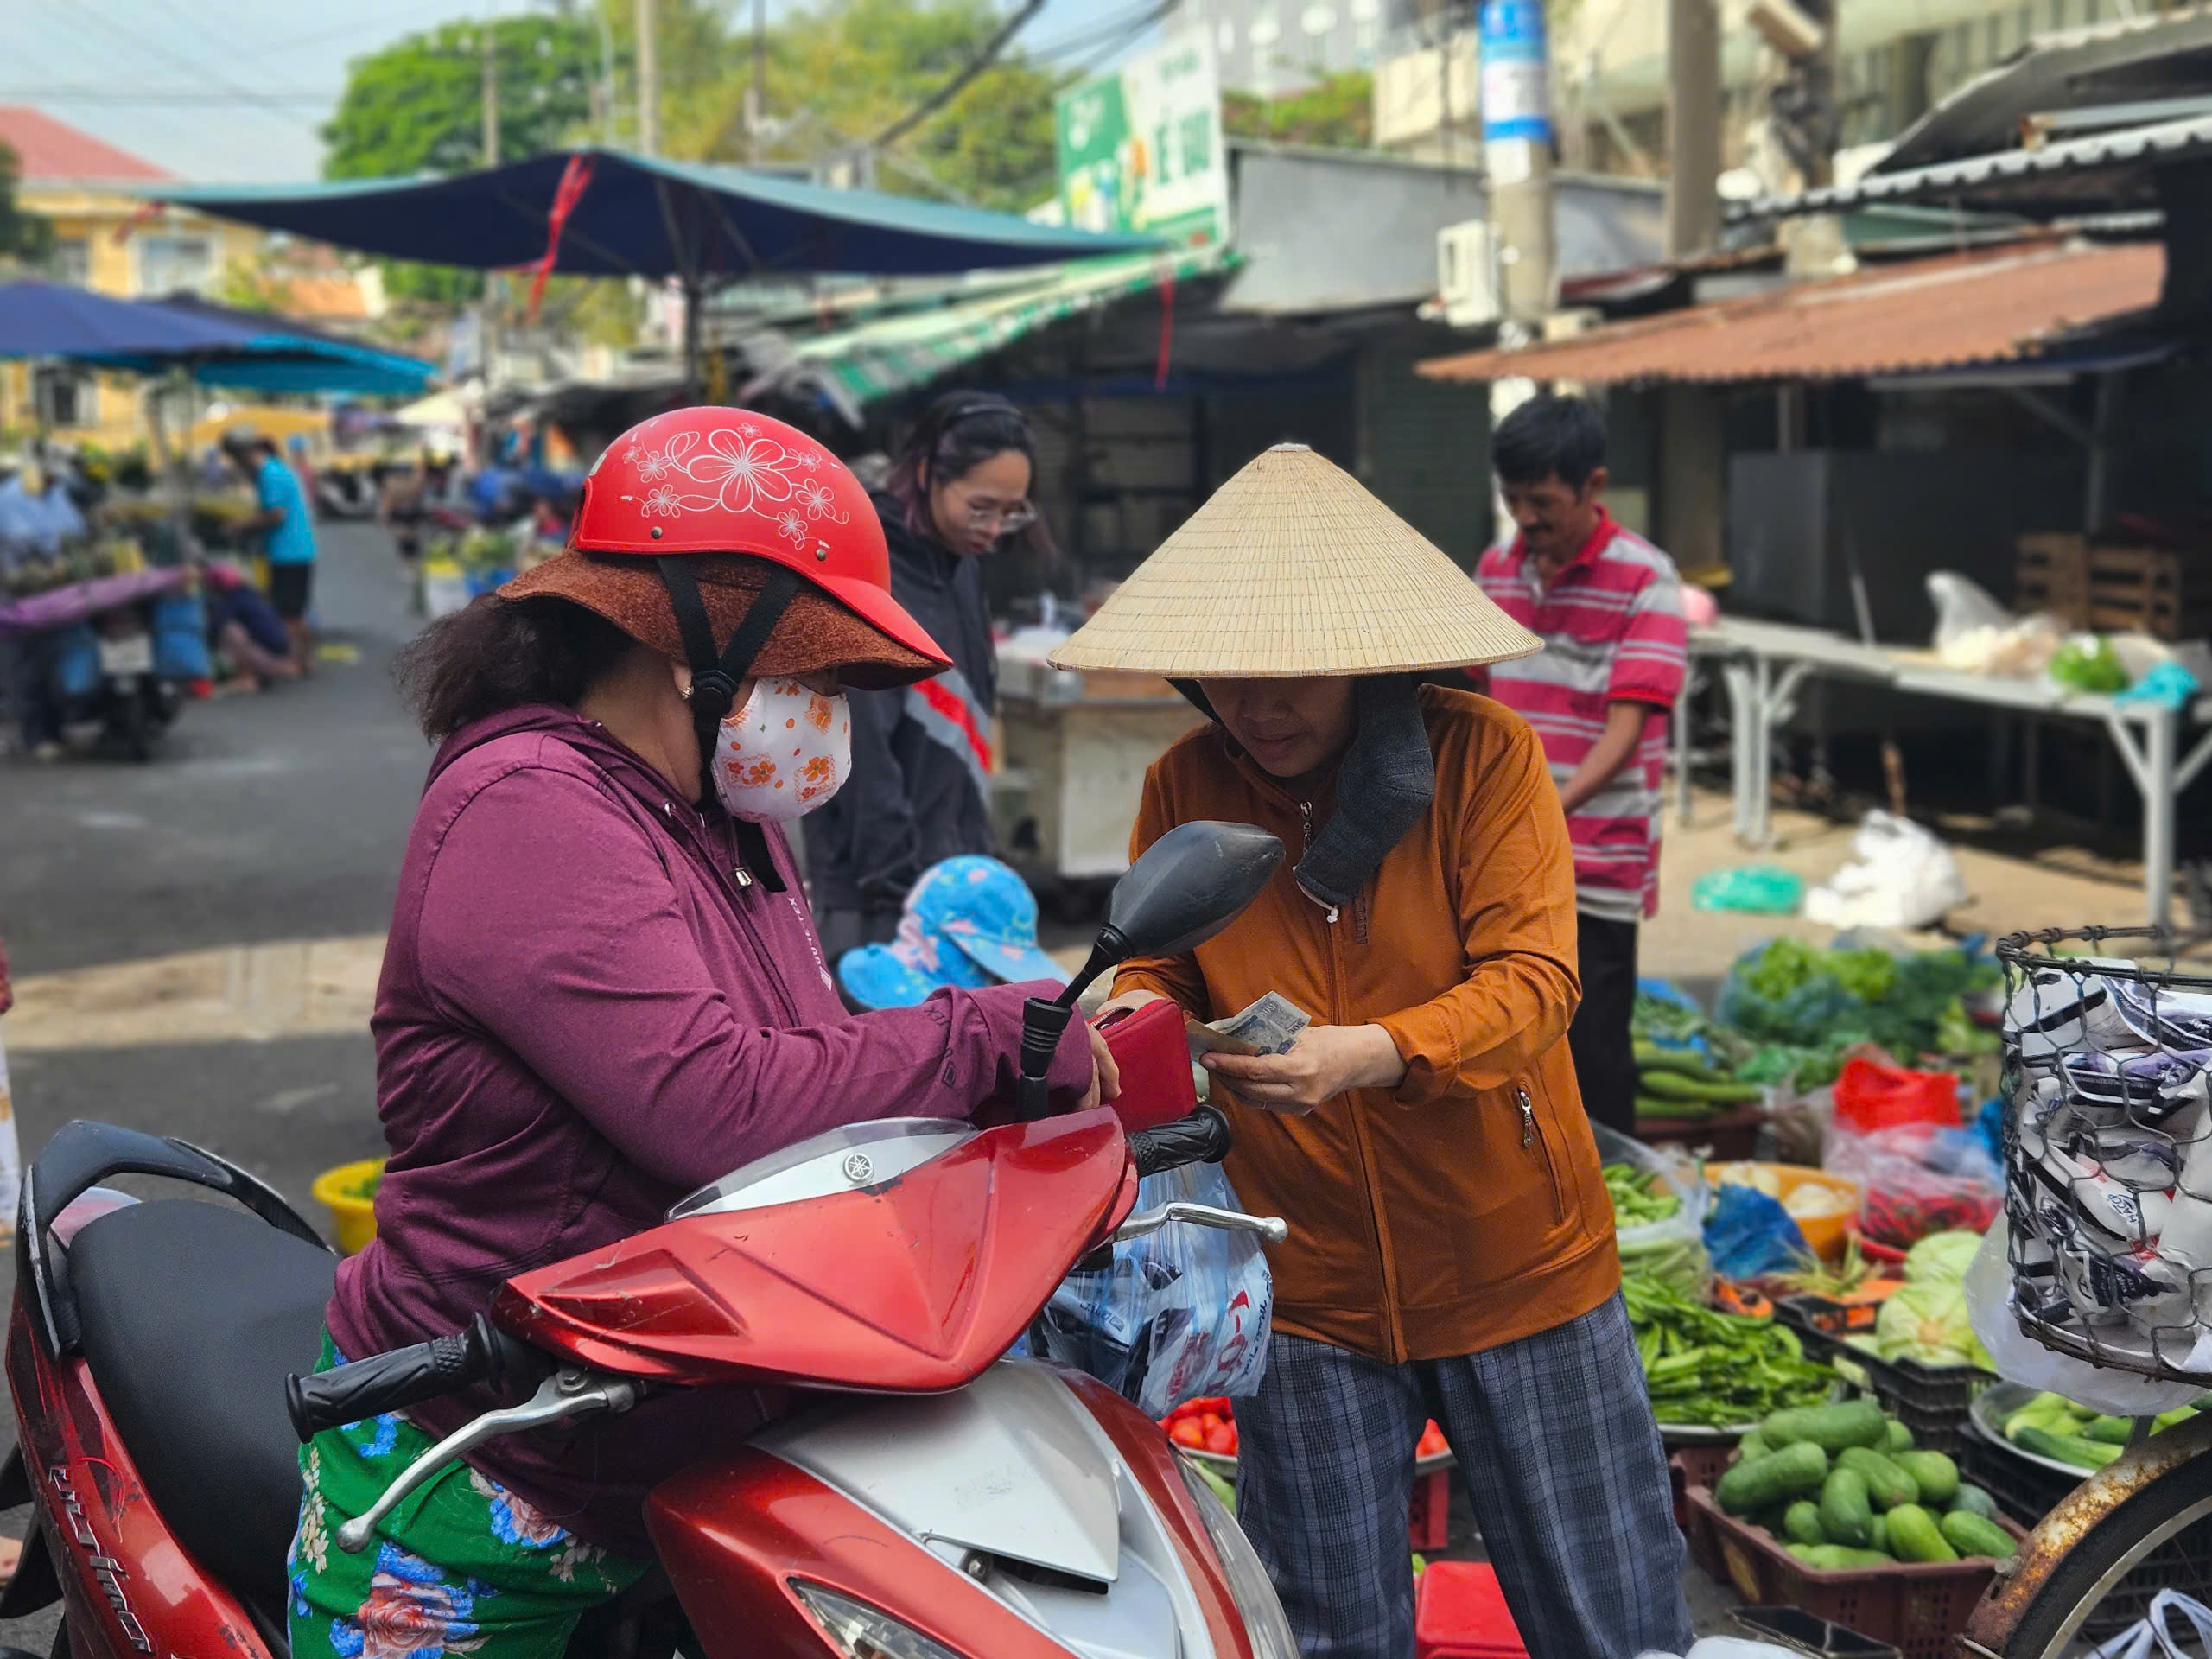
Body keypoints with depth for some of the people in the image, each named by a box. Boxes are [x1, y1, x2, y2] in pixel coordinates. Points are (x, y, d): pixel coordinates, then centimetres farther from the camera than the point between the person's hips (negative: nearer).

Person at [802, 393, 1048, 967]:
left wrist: (977, 856, 15)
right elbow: (860, 750, -19)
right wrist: (899, 885, -20)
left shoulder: (959, 568, 11)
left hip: (955, 873, 8)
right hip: (880, 896, -8)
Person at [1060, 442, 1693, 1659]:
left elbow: (1532, 978, -21)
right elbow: (1158, 968, 3)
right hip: (1308, 1288, 3)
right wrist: (1135, 1015, -21)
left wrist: (1369, 1053, -38)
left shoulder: (1483, 754, -12)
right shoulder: (1185, 786, -3)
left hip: (1517, 1271, -2)